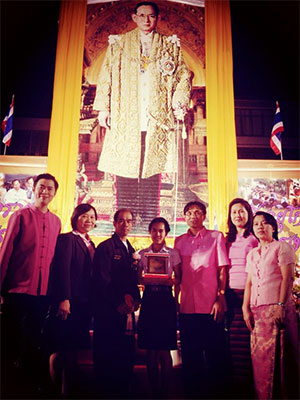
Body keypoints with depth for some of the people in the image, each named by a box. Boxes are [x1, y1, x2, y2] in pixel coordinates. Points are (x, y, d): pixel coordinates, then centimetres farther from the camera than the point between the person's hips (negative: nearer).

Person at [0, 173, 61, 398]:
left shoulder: (56, 221, 8)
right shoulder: (21, 216, -4)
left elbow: (55, 256, 11)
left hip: (43, 292, 4)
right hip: (19, 289, -4)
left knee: (34, 343, 15)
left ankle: (30, 386, 29)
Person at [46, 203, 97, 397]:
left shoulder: (91, 245, 18)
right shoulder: (67, 239, -5)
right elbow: (62, 269, -14)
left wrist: (91, 305, 11)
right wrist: (64, 299, -21)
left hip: (83, 304, 7)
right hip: (67, 303, -7)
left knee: (74, 351, 10)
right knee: (59, 350, 1)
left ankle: (67, 391, 20)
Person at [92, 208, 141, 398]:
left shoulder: (130, 250, 16)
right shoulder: (105, 247, -7)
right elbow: (102, 279, -13)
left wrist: (135, 299, 3)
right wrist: (119, 303, -14)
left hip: (127, 310, 7)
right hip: (108, 310, -7)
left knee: (127, 353, 10)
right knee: (107, 356, 1)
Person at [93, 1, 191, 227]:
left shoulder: (170, 45, 15)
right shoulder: (119, 43, 14)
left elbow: (184, 75, 12)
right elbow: (106, 76, 11)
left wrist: (180, 103, -3)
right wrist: (103, 108, 2)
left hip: (156, 118, 0)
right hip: (126, 118, 0)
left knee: (152, 167, -3)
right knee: (125, 167, -3)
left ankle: (149, 221, 3)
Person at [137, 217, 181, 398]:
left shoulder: (173, 253, 5)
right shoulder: (143, 253, 11)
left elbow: (178, 279, 2)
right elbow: (139, 279, 10)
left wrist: (168, 281, -18)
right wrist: (145, 279, -12)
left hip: (166, 300, -2)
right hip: (148, 300, 2)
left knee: (164, 349, -1)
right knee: (150, 349, 5)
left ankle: (165, 390, 13)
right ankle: (154, 390, 18)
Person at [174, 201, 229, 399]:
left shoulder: (216, 237, 4)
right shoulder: (179, 241, 12)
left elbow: (222, 270, 1)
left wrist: (220, 299, -7)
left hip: (211, 305, -3)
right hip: (187, 306, 3)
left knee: (215, 353, 4)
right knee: (190, 355, 10)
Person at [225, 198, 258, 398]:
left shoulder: (255, 239, 1)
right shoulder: (229, 240, 17)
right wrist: (223, 293, 10)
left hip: (249, 292, -5)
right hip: (232, 292, 5)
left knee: (243, 339, -6)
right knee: (234, 340, 5)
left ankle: (245, 385, 6)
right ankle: (237, 383, 16)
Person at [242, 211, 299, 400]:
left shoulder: (282, 247, 1)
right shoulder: (252, 254, 18)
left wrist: (281, 305, -16)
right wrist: (246, 308, 7)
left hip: (277, 308, -5)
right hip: (257, 310, 5)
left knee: (278, 354, -5)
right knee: (259, 355, 5)